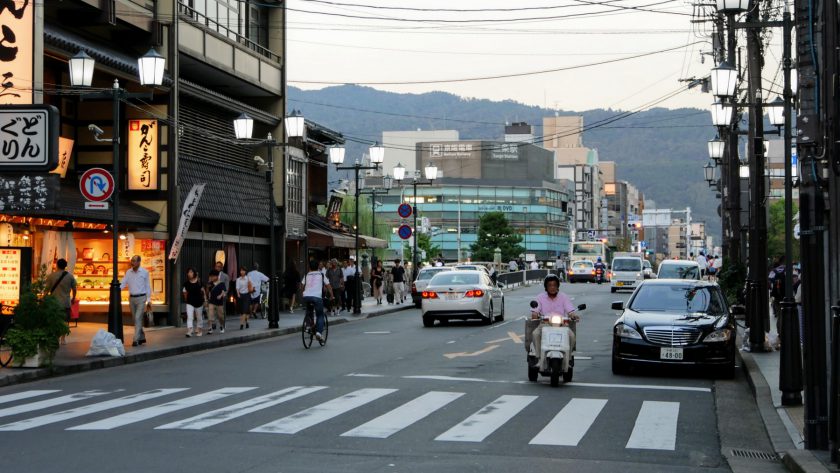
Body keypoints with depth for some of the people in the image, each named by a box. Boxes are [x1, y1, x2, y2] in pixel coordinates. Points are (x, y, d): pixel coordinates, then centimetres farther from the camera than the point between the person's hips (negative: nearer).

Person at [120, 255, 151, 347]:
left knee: (138, 319, -13)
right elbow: (123, 284, 1)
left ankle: (136, 339, -15)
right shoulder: (128, 272, 5)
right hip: (132, 298, 4)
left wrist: (149, 300, -4)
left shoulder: (144, 272, -3)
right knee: (136, 319, 11)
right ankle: (142, 337, 25)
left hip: (141, 298, -4)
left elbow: (148, 287, -1)